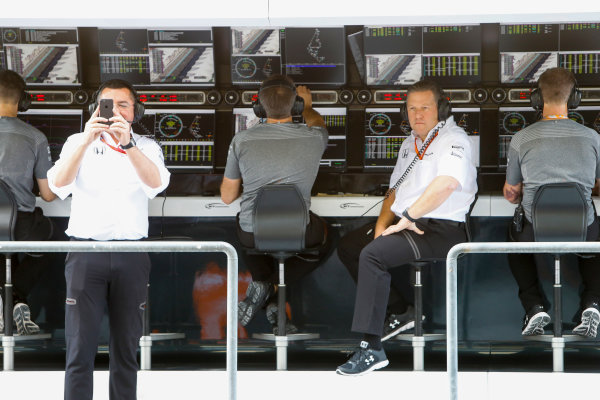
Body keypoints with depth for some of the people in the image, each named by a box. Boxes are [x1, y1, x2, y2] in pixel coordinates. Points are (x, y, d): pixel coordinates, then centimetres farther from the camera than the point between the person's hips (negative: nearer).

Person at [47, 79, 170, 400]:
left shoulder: (146, 147, 11)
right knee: (80, 347, -7)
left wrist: (127, 145, -27)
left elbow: (156, 183, -11)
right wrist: (86, 141, -24)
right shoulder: (78, 143, 10)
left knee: (126, 349, 3)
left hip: (131, 256, 1)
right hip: (86, 251, -1)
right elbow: (58, 184, -9)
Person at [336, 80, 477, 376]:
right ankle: (399, 311, 15)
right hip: (406, 223, 10)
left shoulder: (454, 140, -10)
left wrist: (407, 217, -23)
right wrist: (383, 222, 6)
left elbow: (446, 184, -27)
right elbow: (395, 190, 25)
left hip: (442, 229, -10)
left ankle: (371, 348, -29)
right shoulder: (410, 144, 20)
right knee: (347, 246, 11)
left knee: (373, 254, -29)